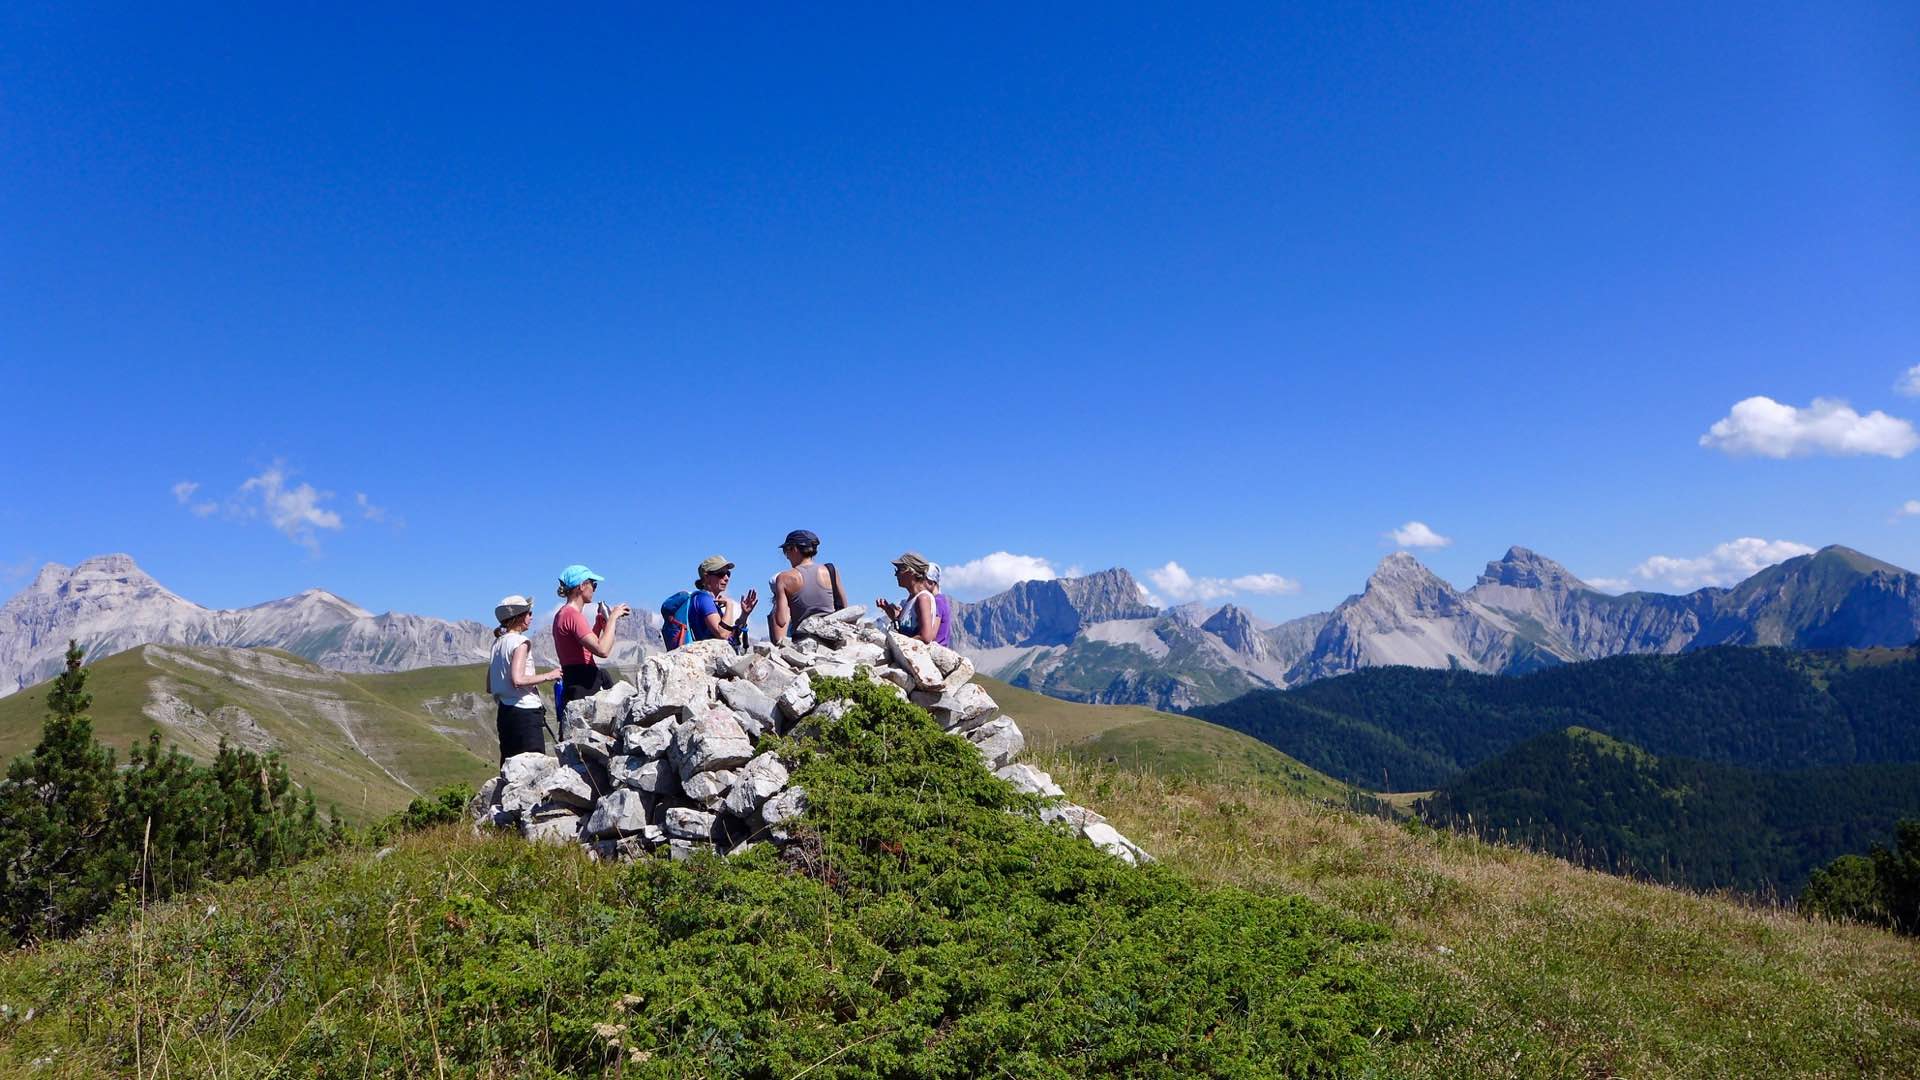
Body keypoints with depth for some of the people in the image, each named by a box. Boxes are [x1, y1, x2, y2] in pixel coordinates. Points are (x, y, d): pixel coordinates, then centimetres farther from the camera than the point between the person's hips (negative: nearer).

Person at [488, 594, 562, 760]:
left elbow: (489, 687, 16)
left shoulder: (498, 642, 14)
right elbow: (518, 680, -22)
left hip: (504, 712, 8)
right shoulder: (521, 642, -10)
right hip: (524, 711, -8)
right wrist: (548, 676, -12)